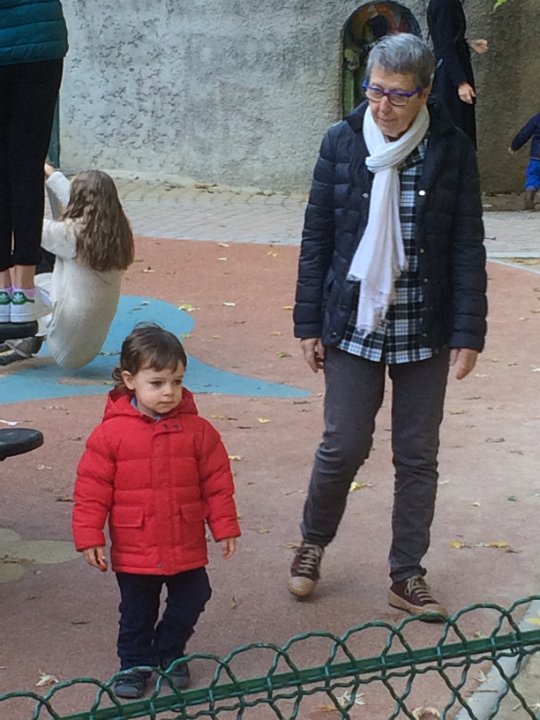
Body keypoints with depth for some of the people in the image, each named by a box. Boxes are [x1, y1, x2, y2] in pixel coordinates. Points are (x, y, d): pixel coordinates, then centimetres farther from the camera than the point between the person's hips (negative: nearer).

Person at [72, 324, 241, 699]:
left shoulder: (198, 430, -7)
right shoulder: (111, 433, -12)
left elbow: (217, 483, 0)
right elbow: (92, 489, -8)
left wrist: (225, 527, 1)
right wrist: (89, 537, -10)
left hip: (186, 548, 2)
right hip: (134, 551, -1)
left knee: (191, 601, 14)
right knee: (137, 612, 14)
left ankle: (169, 651, 38)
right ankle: (136, 662, 34)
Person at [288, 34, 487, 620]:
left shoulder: (452, 151, -4)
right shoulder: (342, 142, -3)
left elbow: (467, 249, -1)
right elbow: (317, 237, 2)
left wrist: (468, 333, -5)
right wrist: (309, 324, 1)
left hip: (424, 332, 1)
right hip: (354, 325, 0)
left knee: (418, 456, 6)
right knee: (344, 446, 1)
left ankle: (407, 577, 19)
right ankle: (313, 543, 28)